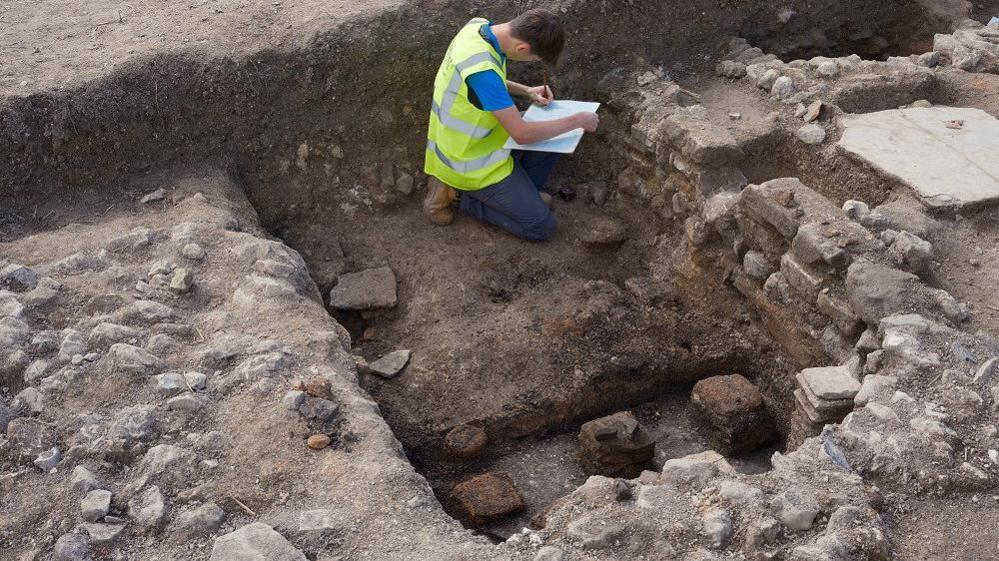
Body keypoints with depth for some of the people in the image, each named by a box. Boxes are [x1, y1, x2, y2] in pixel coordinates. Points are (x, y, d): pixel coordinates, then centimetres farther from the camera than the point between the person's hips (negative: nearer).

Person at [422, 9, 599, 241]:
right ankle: (470, 198, 3)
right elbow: (522, 134, -29)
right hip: (471, 162, -9)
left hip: (464, 142, 9)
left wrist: (527, 91, 2)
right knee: (541, 227, -6)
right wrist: (578, 121, -19)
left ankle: (523, 192, 15)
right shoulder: (481, 69, -35)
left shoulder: (479, 25, -8)